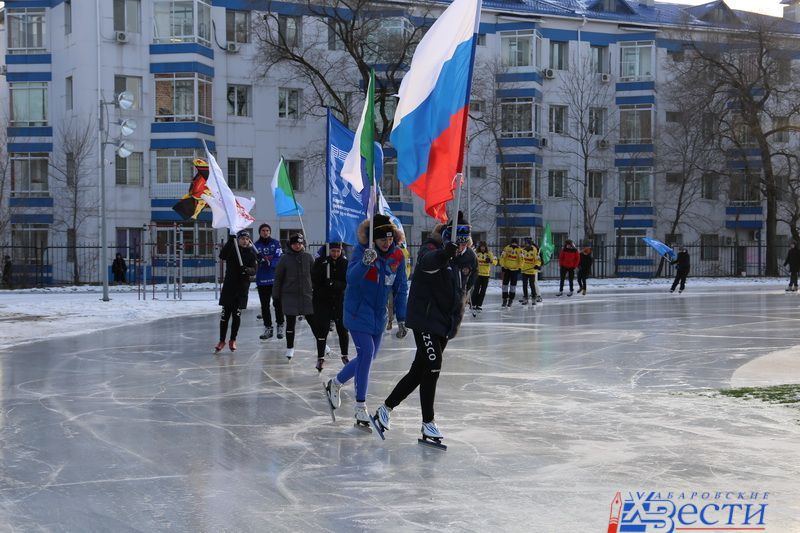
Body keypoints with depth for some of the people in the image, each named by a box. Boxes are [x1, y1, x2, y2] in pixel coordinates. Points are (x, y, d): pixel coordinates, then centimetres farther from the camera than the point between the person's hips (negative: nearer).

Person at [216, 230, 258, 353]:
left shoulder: (251, 253, 4)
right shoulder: (232, 249, 2)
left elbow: (254, 271, -3)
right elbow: (222, 256, -19)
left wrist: (247, 269, -26)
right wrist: (230, 241, -28)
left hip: (242, 287, 1)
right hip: (229, 285, -1)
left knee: (237, 314, 4)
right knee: (225, 314, 0)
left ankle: (233, 340, 17)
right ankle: (222, 340, 9)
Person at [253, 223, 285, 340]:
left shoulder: (276, 243, 1)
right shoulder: (256, 245, 6)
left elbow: (279, 258, -10)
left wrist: (269, 262, -25)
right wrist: (257, 259, -21)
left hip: (276, 279, -2)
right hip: (262, 281, 2)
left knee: (278, 303, 1)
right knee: (264, 305, 6)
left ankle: (280, 327, 11)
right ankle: (268, 328, 13)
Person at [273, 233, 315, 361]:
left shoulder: (308, 257, 2)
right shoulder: (285, 258, -2)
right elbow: (278, 278, 3)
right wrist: (276, 296, 2)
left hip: (306, 295, 1)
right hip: (289, 296, -1)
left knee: (313, 321, 2)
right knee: (290, 323, 6)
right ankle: (290, 348, 19)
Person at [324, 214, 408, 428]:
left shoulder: (397, 256, -2)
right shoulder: (361, 250, -15)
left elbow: (401, 289, 4)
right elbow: (351, 278, -28)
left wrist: (402, 319, 3)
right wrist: (365, 263, -46)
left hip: (379, 315, 6)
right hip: (358, 312, -6)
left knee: (368, 357, 13)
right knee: (366, 353, -15)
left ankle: (335, 384, 36)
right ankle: (361, 408, -6)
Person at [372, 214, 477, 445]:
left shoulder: (469, 257, 4)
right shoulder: (432, 247, -15)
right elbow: (428, 262, -39)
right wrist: (445, 253, -59)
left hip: (447, 321, 7)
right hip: (425, 316, -7)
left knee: (419, 370, 11)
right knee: (432, 367, -12)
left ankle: (386, 408, 25)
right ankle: (428, 423, -1)